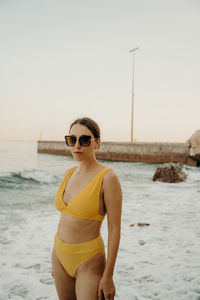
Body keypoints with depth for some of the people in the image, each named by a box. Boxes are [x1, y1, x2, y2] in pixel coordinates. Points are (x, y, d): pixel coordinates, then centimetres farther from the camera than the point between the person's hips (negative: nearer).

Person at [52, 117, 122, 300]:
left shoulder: (107, 177, -18)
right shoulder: (69, 173, 2)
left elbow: (114, 229, -16)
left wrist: (108, 276, -15)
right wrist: (56, 259, 16)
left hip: (88, 260, -6)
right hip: (60, 255, 6)